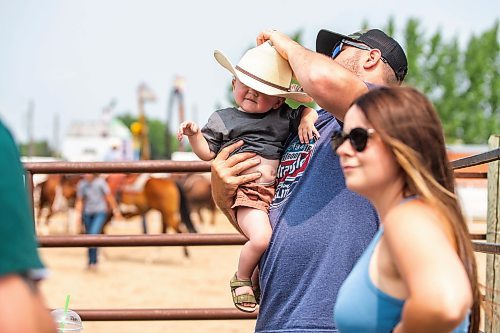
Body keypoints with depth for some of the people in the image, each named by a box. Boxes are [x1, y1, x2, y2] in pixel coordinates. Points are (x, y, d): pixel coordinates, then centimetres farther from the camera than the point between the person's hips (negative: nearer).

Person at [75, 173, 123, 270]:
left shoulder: (100, 181, -8)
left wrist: (115, 210, 1)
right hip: (87, 213, 4)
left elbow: (109, 196, -2)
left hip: (100, 212, -4)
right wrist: (78, 214, -2)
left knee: (93, 234, -21)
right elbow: (79, 200, 8)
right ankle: (91, 262, 21)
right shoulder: (81, 184, 1)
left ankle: (93, 262, -15)